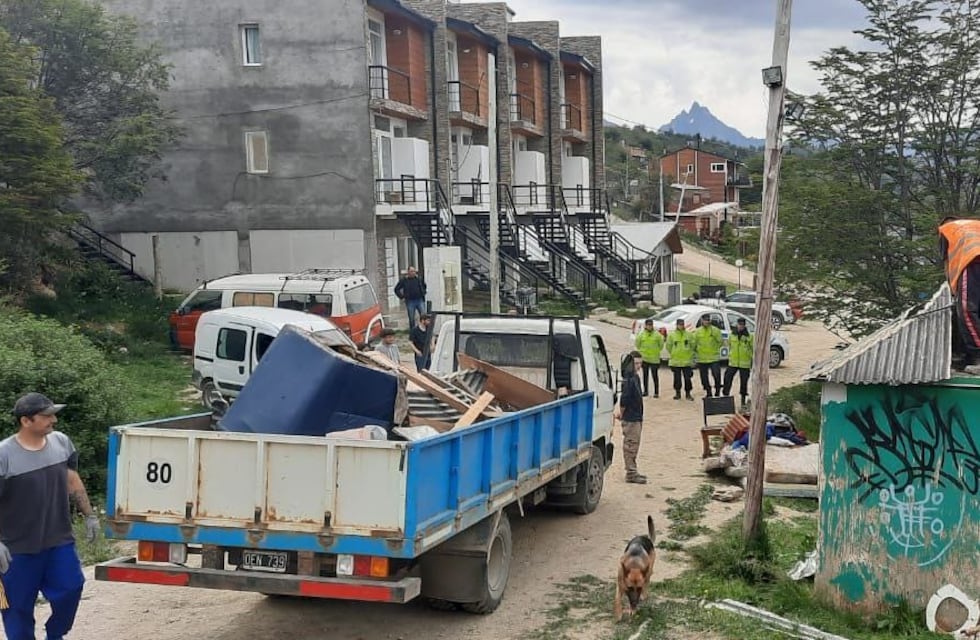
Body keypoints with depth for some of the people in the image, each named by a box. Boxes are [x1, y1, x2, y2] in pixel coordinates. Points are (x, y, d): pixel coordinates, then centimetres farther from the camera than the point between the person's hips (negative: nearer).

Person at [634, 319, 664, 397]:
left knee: (655, 375, 0)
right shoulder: (641, 334, 1)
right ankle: (645, 391, 19)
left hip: (654, 358, -2)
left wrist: (657, 351, 5)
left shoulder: (657, 334, -4)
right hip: (644, 358, 2)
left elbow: (661, 345, 5)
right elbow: (637, 344, 11)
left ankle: (656, 392, 4)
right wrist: (642, 350, 8)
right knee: (645, 375, 10)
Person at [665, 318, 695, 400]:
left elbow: (692, 345, 9)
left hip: (687, 361, 0)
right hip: (675, 361, 0)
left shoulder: (689, 335, 3)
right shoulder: (671, 335, 1)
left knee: (687, 378, 0)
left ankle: (688, 393, 11)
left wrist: (690, 354, 6)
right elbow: (668, 346, 8)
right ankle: (677, 393, 16)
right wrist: (673, 354, 7)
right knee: (677, 378, 5)